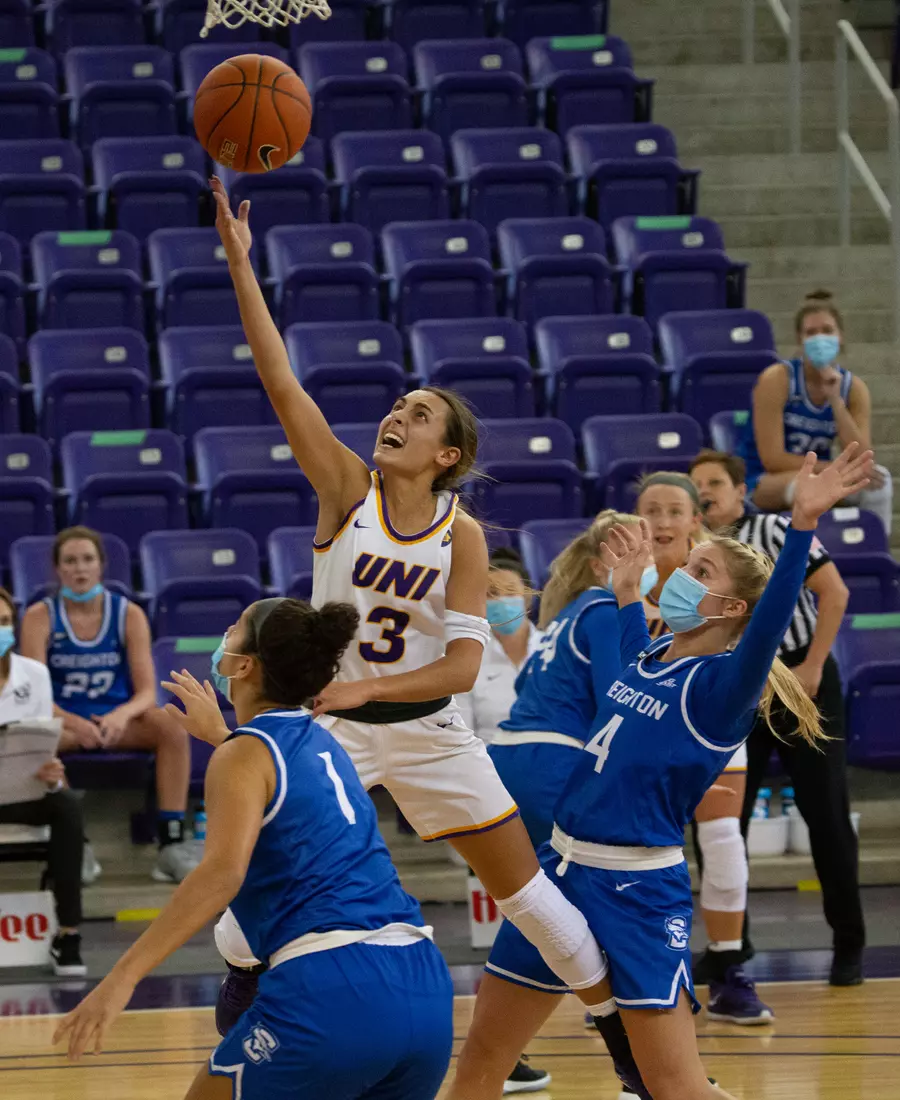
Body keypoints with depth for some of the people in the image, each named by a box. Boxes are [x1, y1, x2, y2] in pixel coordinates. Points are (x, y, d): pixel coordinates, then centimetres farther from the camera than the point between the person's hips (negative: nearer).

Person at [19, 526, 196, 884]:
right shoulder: (40, 617, -4)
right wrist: (75, 724, -30)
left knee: (172, 725, -30)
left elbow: (147, 692, -6)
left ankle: (172, 843, -30)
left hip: (118, 723, 1)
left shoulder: (129, 614, 0)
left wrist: (122, 715, -29)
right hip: (63, 723, -1)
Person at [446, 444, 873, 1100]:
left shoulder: (722, 685, -14)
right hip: (564, 870, 8)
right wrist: (629, 591, 35)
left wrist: (802, 525, -47)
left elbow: (768, 626, -36)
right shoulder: (646, 656, 8)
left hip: (638, 892, -8)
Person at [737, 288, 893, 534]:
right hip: (760, 483, -5)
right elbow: (772, 459, -19)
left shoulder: (854, 388, -2)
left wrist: (835, 399, -21)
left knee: (879, 479, -21)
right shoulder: (777, 380, -15)